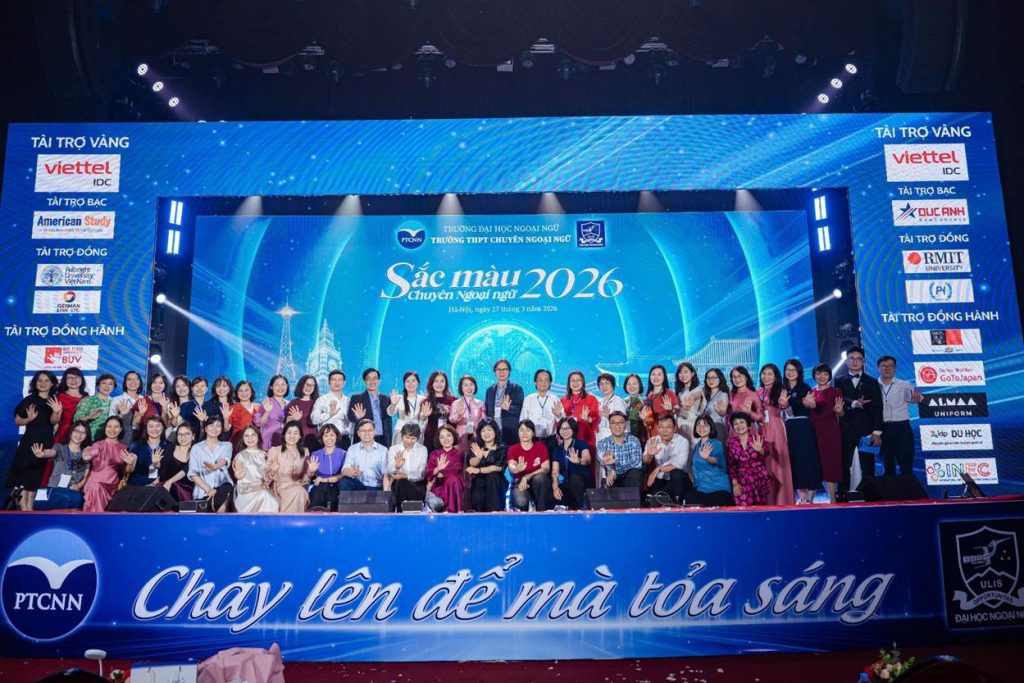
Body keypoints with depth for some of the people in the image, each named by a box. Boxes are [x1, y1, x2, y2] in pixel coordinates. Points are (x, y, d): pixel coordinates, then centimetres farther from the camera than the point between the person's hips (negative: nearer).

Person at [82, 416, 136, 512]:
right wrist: (86, 458, -35)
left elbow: (126, 470, 8)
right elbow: (91, 456, -10)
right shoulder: (98, 445, 9)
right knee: (96, 488, -33)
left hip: (113, 485, 1)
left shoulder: (123, 448, 14)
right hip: (96, 482, -1)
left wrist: (130, 464, -16)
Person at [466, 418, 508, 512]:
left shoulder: (502, 448, -1)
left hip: (496, 484, 0)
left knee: (493, 475, -34)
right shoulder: (476, 447, 7)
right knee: (477, 497, -33)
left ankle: (495, 510, -30)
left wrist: (478, 470, -24)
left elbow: (498, 468, -15)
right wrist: (478, 457, -37)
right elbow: (472, 463, -13)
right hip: (479, 482, 0)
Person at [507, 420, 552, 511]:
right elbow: (511, 467, -19)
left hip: (540, 483, 1)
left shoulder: (541, 446, 2)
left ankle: (541, 511, -19)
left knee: (539, 477, -36)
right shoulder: (513, 449, 1)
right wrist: (518, 469, -46)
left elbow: (546, 469, -8)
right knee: (520, 501, -35)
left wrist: (526, 477, -20)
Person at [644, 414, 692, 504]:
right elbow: (644, 462, -11)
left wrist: (658, 469, -34)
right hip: (660, 480, 1)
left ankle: (678, 504, -18)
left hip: (679, 480, 0)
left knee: (676, 473, -35)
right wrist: (649, 455, -34)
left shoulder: (683, 441, -12)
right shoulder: (652, 441, 0)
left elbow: (679, 464, -27)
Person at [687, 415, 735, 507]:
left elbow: (717, 459, -36)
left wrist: (707, 458, -57)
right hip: (701, 488, 7)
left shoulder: (716, 444, -11)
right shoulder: (698, 444, 10)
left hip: (718, 489, -7)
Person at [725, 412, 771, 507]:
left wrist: (760, 450, -40)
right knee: (744, 509, -10)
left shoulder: (757, 438, -1)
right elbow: (730, 465, 2)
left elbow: (765, 455, -18)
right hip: (742, 481, 0)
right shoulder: (731, 442, 1)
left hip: (760, 479, 0)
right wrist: (734, 483, -7)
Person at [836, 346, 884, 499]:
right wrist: (854, 403, -25)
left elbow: (877, 408, 4)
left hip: (866, 430, 0)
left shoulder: (872, 382, 11)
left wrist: (877, 432, -4)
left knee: (868, 466, 0)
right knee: (844, 466, -2)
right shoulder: (839, 381, 12)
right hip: (846, 429, 0)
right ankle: (843, 496, 0)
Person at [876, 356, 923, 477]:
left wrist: (916, 398, -38)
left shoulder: (904, 385, -1)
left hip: (901, 428, -2)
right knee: (888, 467, 12)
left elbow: (913, 396, -15)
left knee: (906, 466, 0)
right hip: (883, 429, 2)